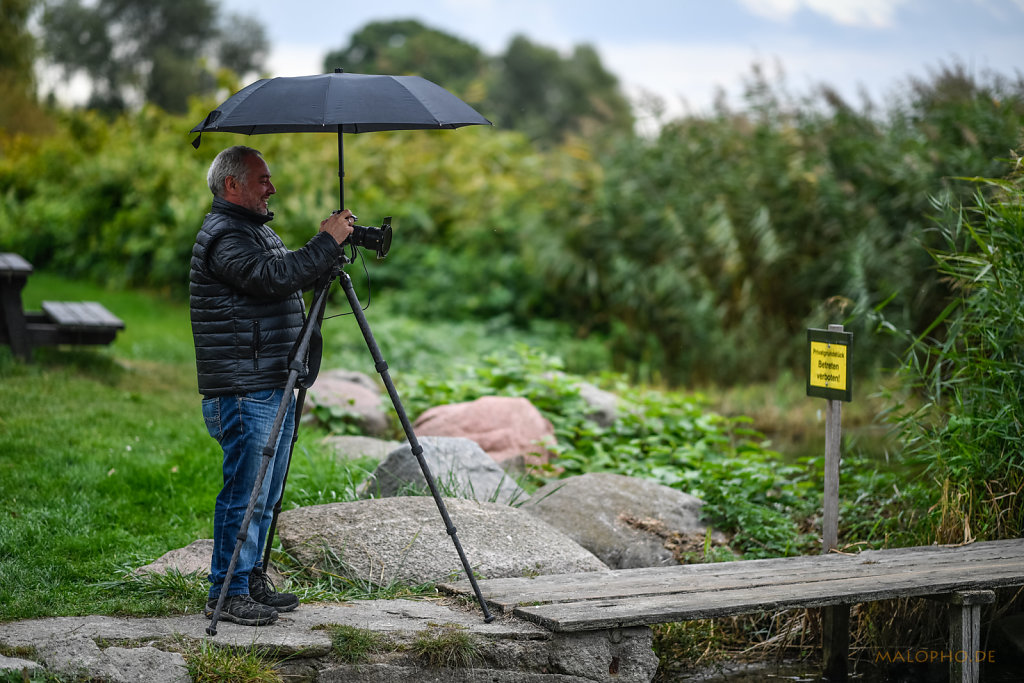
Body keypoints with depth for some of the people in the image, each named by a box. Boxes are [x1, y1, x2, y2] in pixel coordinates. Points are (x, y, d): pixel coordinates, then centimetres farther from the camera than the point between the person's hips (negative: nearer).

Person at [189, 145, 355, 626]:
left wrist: (330, 245, 8)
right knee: (245, 493, -7)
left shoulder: (256, 229, 20)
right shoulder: (224, 236, -13)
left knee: (265, 495, 14)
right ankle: (227, 593, 0)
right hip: (242, 392, -10)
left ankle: (252, 581, 22)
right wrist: (326, 242, -18)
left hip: (275, 386, 10)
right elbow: (276, 278, -25)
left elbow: (298, 278, 24)